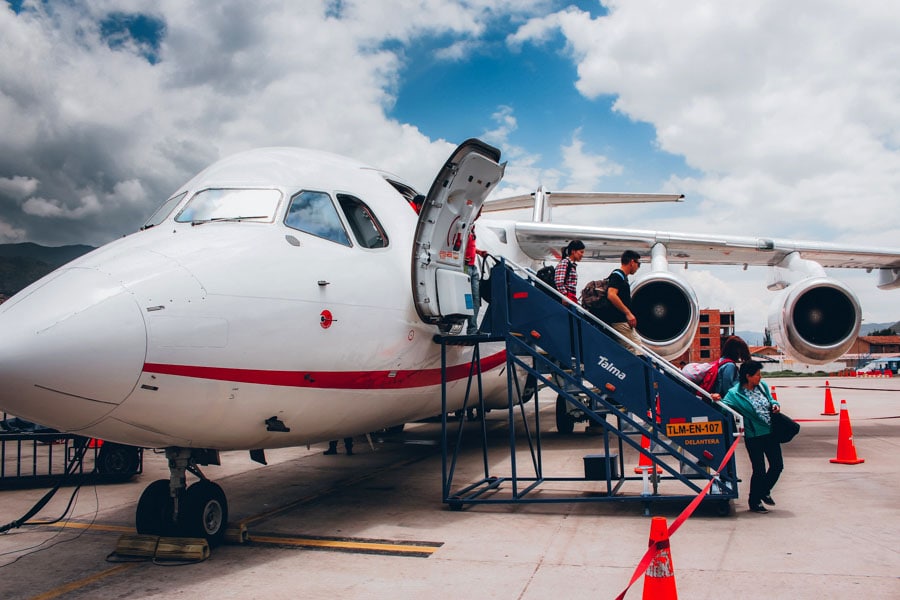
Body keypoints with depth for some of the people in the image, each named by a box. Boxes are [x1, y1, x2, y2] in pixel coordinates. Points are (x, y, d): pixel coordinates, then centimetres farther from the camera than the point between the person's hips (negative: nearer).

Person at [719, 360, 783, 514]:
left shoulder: (762, 386, 3)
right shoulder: (735, 393, -15)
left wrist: (775, 404, -2)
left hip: (770, 433, 6)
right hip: (754, 436, -6)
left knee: (777, 465, 11)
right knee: (759, 470, 0)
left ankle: (765, 491, 38)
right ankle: (754, 502, 21)